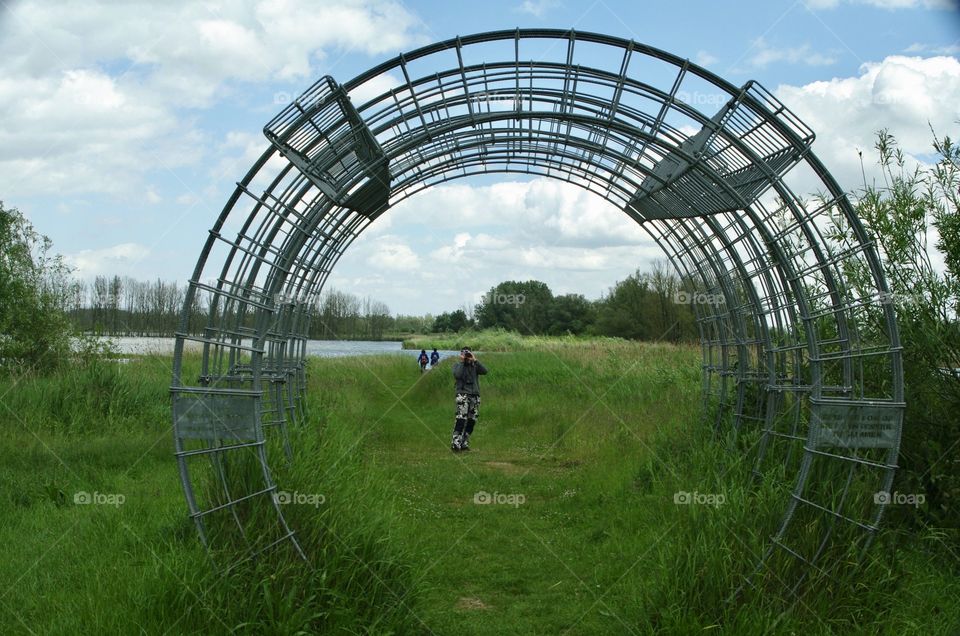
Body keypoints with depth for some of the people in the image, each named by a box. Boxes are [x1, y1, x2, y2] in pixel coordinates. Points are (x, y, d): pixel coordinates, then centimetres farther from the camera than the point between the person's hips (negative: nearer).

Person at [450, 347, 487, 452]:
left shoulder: (475, 365, 15)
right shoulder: (457, 365, 8)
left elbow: (484, 371, -3)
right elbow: (457, 375, -12)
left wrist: (475, 360, -6)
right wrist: (462, 362, -7)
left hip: (475, 395, 4)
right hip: (463, 394, -4)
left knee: (472, 420, 2)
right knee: (461, 418, -17)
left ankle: (464, 443, 8)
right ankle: (455, 443, -20)